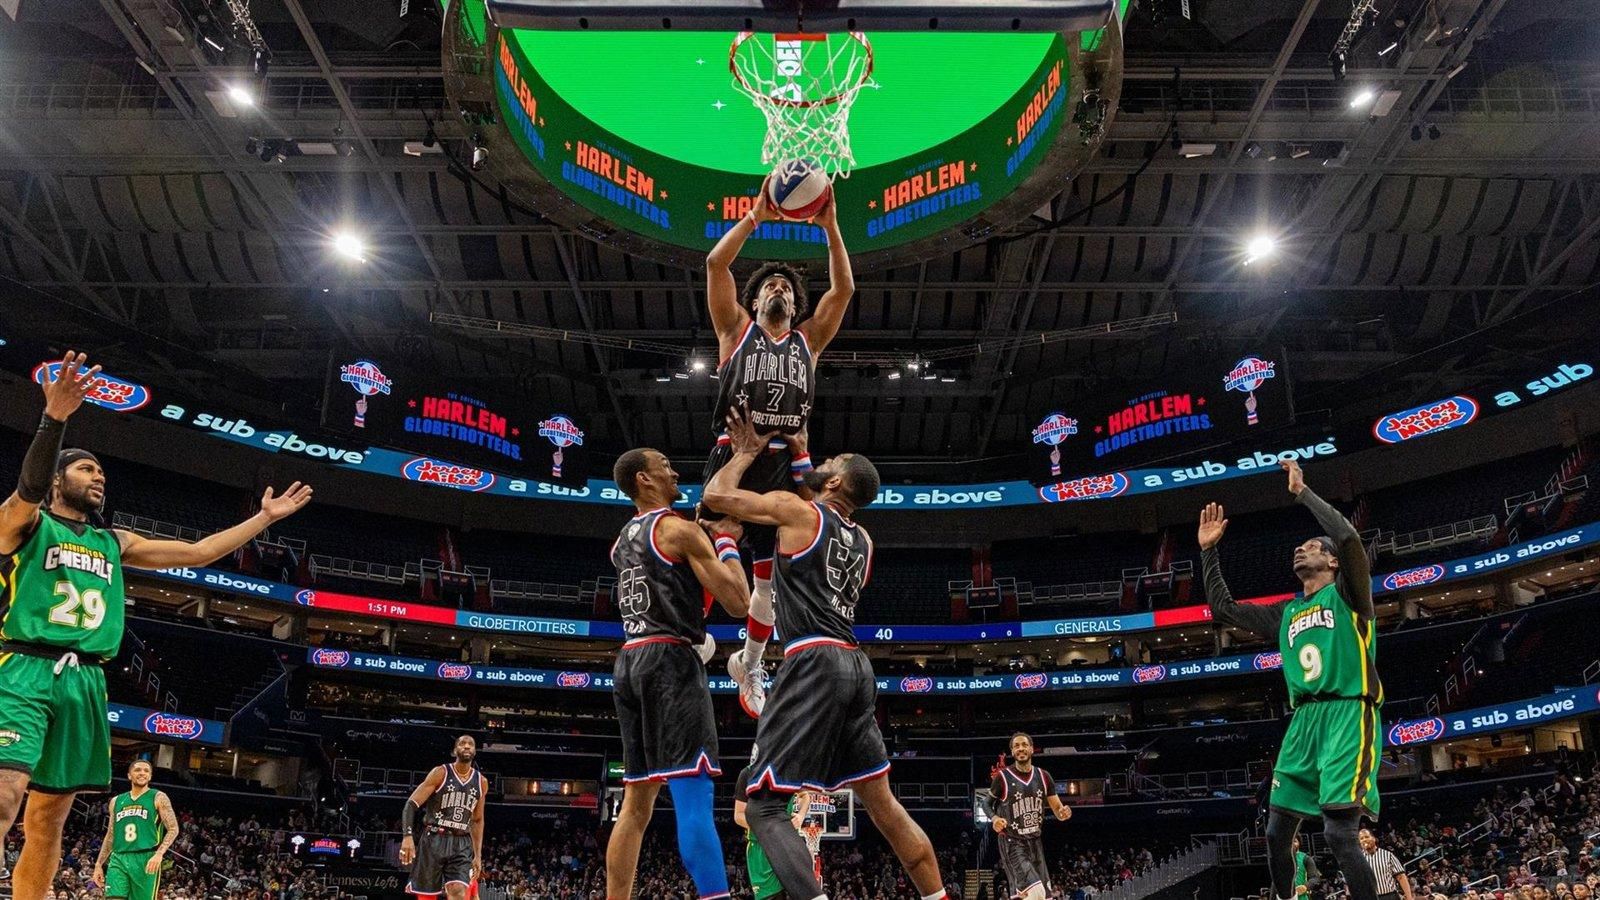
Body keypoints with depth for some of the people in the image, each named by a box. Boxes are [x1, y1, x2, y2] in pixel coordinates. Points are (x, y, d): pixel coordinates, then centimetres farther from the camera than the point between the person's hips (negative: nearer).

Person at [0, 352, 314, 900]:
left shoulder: (114, 543, 22)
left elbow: (197, 553, 24)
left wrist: (264, 518, 21)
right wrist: (54, 418, -38)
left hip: (85, 682, 6)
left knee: (50, 817, 6)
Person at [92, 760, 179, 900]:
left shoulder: (158, 798, 3)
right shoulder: (117, 801, 17)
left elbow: (173, 829, -4)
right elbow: (110, 836, 23)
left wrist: (159, 853, -19)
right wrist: (99, 864, 16)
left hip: (146, 860, -3)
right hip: (118, 859, 4)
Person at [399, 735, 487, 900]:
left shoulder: (481, 782, 9)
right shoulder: (440, 773, -4)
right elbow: (411, 804, -9)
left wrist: (478, 855, 14)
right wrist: (407, 836, -24)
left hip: (461, 845, 3)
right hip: (434, 840, -3)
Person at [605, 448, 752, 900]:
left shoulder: (622, 541, 20)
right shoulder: (679, 528, -5)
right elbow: (738, 602, -9)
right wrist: (727, 540, 4)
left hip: (629, 662, 9)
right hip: (670, 660, -9)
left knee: (636, 803, 11)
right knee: (693, 797, -16)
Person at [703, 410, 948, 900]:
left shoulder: (794, 508, 0)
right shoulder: (862, 539, 21)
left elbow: (715, 495, 2)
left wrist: (747, 451, 18)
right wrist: (802, 459, 44)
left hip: (814, 663, -7)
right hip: (856, 666, 7)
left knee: (764, 806, -7)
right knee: (883, 804, 17)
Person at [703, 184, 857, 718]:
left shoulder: (808, 340, 18)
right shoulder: (737, 329, 12)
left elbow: (844, 289, 8)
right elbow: (715, 264, 0)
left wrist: (830, 227, 1)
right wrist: (756, 216, -4)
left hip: (785, 464, 3)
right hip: (734, 455, -3)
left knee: (771, 576, 9)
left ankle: (748, 665, 27)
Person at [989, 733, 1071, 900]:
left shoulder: (1043, 777, 3)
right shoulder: (1003, 777, -9)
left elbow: (1058, 811, 6)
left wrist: (1064, 813, -18)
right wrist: (994, 819, -18)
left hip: (1035, 842, 6)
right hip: (1012, 843, -6)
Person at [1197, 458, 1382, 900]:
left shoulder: (1348, 595, 4)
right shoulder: (1286, 613, 21)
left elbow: (1347, 535, -15)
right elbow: (1223, 609, 25)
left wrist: (1303, 492, -7)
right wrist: (1208, 551, 22)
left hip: (1348, 715, -7)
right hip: (1304, 720, 7)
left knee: (1339, 831, -17)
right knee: (1277, 832, 7)